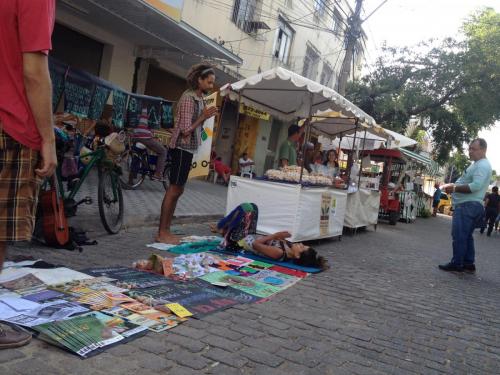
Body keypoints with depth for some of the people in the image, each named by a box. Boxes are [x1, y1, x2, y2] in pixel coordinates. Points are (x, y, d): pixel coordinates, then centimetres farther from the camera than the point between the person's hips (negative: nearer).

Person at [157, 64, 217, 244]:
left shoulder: (198, 97, 14)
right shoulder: (189, 98, -15)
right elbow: (185, 130, -20)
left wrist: (205, 116, 2)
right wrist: (203, 117, -12)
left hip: (188, 149, 10)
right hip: (182, 148, -10)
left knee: (177, 191, 11)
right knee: (174, 190, -6)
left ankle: (166, 231, 16)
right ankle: (161, 233, 0)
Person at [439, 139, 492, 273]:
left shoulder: (483, 165, -12)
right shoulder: (477, 164, 22)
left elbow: (475, 186, -24)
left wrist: (454, 188, -18)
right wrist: (453, 185, 10)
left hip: (468, 205, -11)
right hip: (467, 205, 11)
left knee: (459, 235, -10)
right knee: (466, 236, 13)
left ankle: (457, 263, -6)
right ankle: (469, 264, 18)